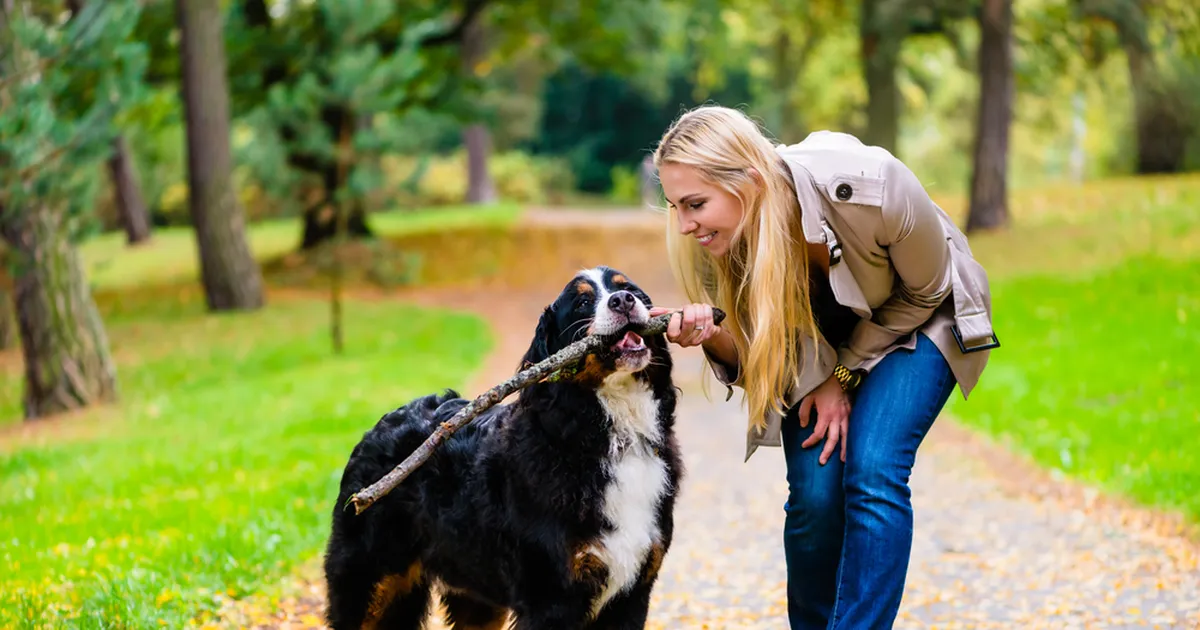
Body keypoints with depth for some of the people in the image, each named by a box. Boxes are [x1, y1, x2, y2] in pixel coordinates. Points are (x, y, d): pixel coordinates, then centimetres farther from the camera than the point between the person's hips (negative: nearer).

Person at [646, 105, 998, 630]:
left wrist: (845, 376, -17)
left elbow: (924, 292, -17)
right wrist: (712, 335, -35)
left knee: (872, 472, -23)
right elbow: (751, 357, -12)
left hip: (914, 320, -3)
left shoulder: (868, 188, -38)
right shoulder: (716, 238, -26)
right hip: (815, 338, 3)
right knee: (815, 492, -13)